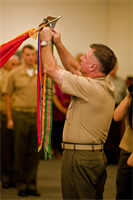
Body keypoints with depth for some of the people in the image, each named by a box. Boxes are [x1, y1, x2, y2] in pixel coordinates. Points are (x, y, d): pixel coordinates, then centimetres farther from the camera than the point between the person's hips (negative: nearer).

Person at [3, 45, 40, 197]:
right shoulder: (15, 74, 1)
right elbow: (7, 96, 4)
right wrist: (9, 118, -1)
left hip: (37, 116, 2)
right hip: (20, 115, -2)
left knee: (34, 152, 5)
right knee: (20, 152, 1)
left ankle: (32, 185, 13)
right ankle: (21, 186, 8)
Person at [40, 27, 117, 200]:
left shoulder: (90, 87, -21)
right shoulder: (108, 87, 7)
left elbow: (50, 68, -16)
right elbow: (74, 69, 22)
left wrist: (46, 41, -1)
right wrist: (58, 44, 22)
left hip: (81, 158, -9)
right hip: (99, 156, 9)